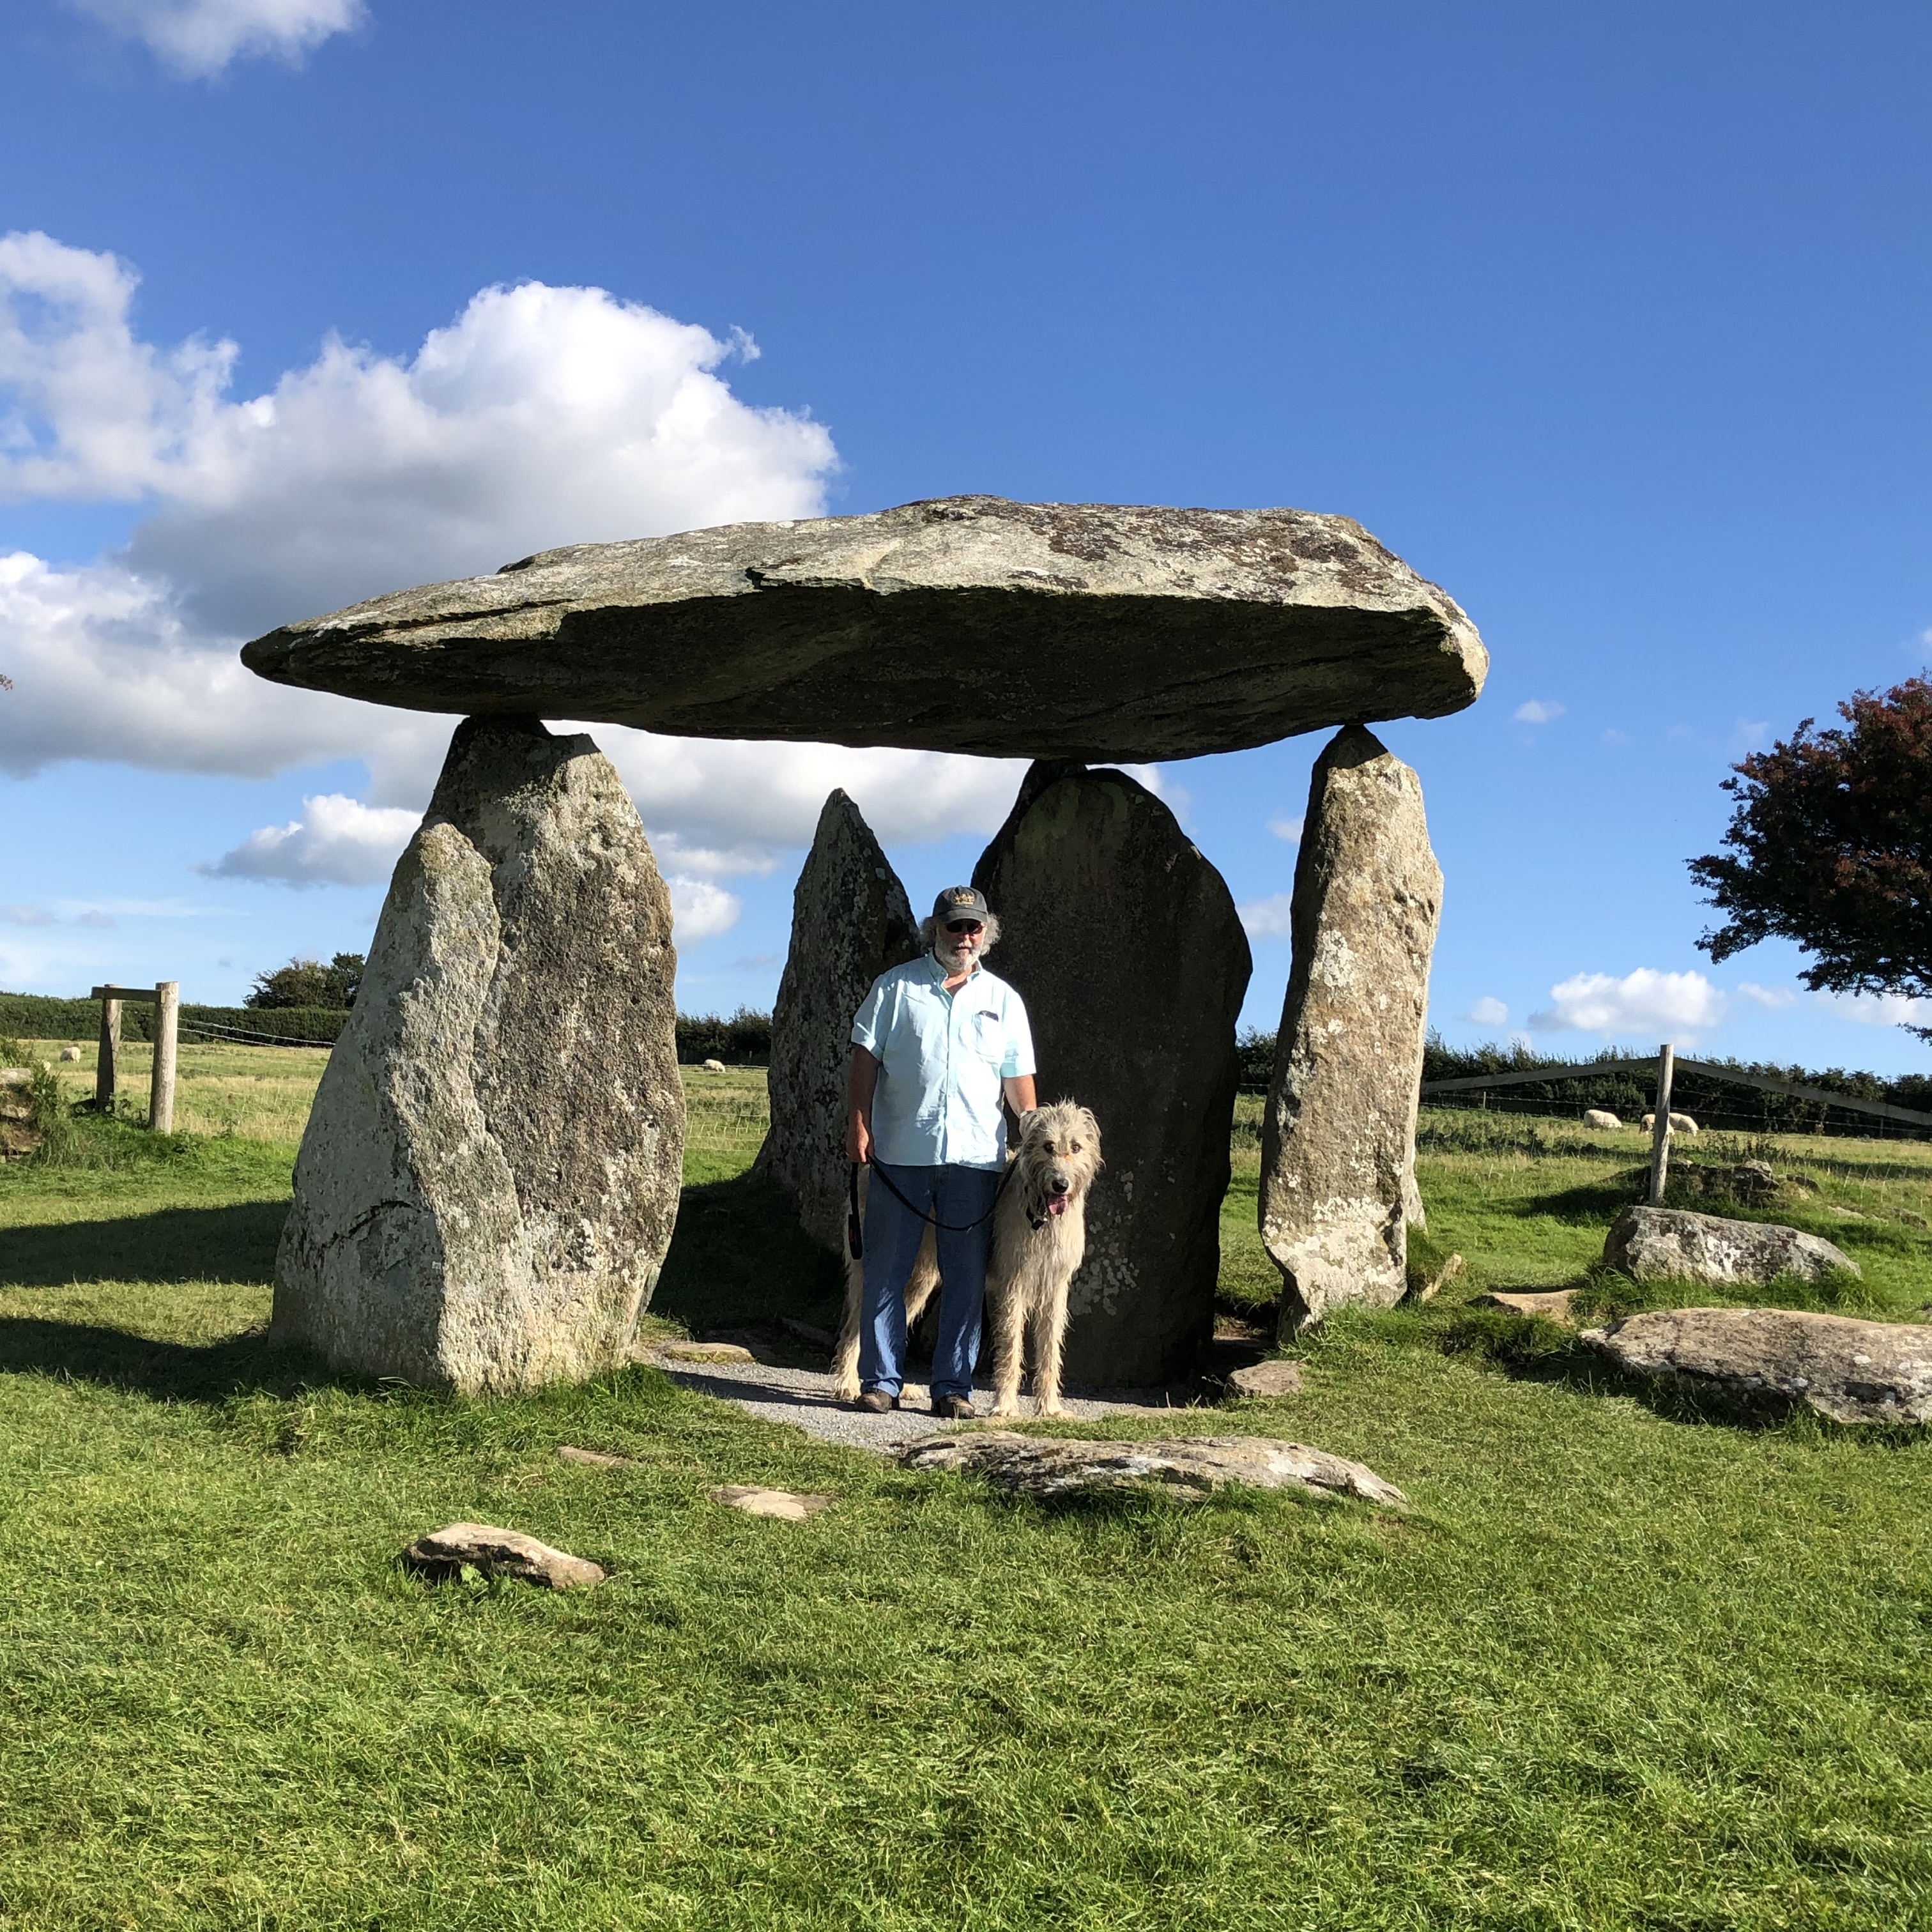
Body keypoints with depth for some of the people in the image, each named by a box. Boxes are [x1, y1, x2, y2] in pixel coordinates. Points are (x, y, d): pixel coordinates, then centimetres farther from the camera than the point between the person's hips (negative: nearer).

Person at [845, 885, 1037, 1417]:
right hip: (900, 1152, -2)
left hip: (975, 1156, 2)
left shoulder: (1003, 1000, 14)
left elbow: (1019, 1081, 13)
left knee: (966, 1278, 3)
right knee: (886, 1271, 2)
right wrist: (858, 1123, -6)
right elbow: (866, 1058, 4)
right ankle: (880, 1381, 10)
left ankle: (953, 1386, 11)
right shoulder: (897, 986, 7)